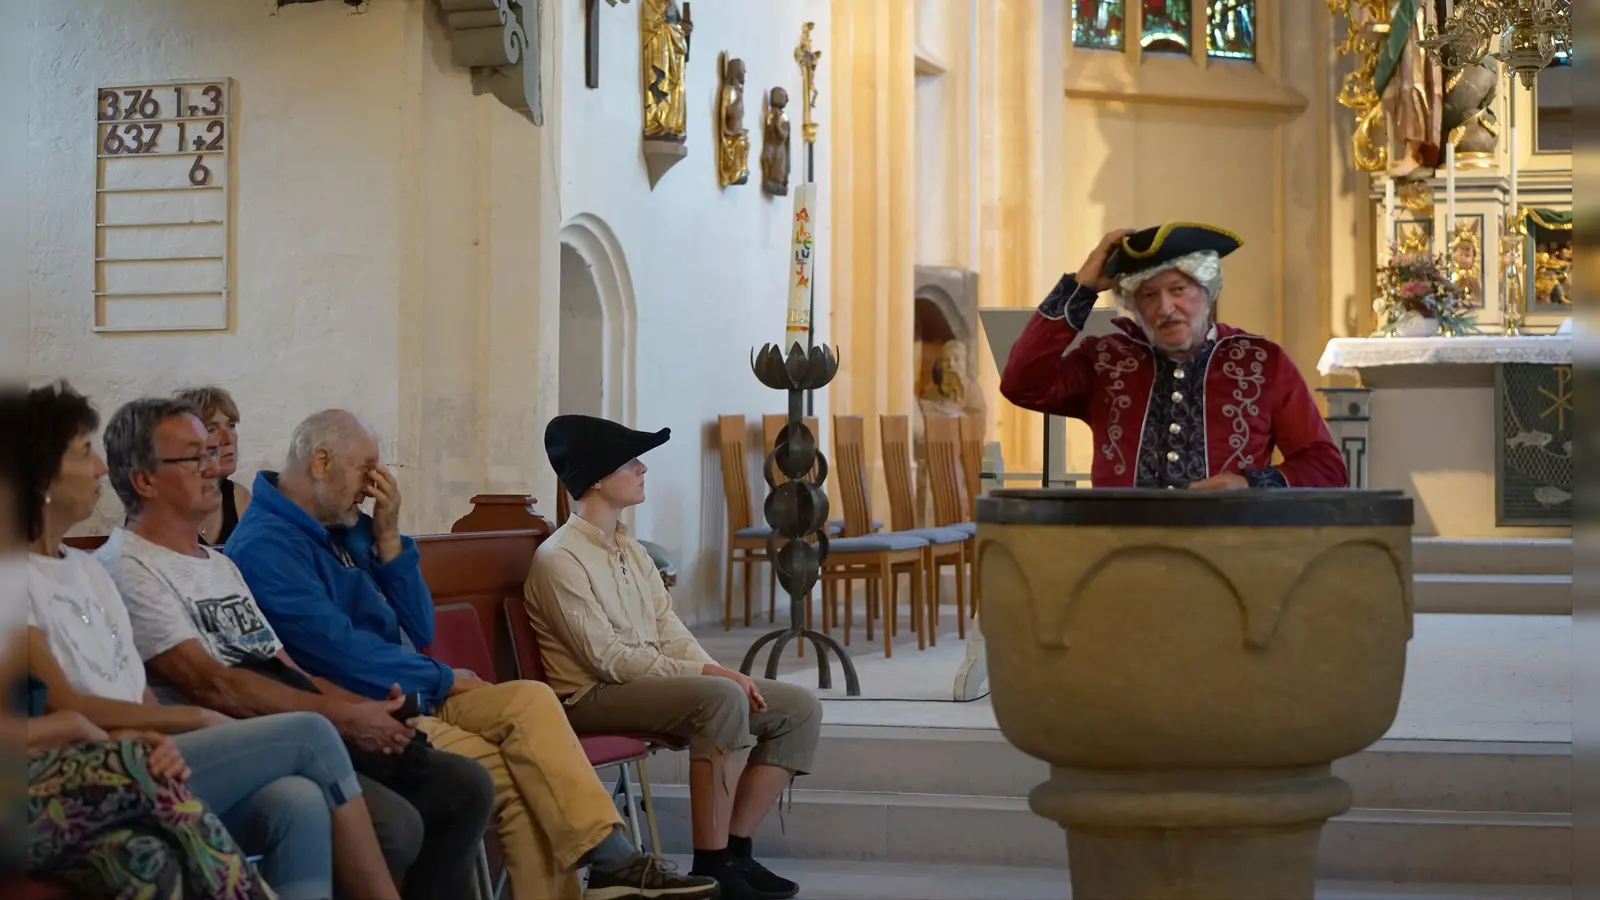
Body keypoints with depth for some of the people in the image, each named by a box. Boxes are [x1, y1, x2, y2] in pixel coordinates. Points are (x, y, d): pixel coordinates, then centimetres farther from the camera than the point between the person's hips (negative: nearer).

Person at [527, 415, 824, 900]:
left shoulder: (631, 550, 16)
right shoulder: (559, 559, -12)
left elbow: (670, 632, 9)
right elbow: (608, 658, -19)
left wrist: (721, 673, -10)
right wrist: (705, 673, -21)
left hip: (652, 681, 9)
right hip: (595, 697, -9)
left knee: (800, 708, -2)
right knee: (721, 699, -35)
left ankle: (734, 848, -2)